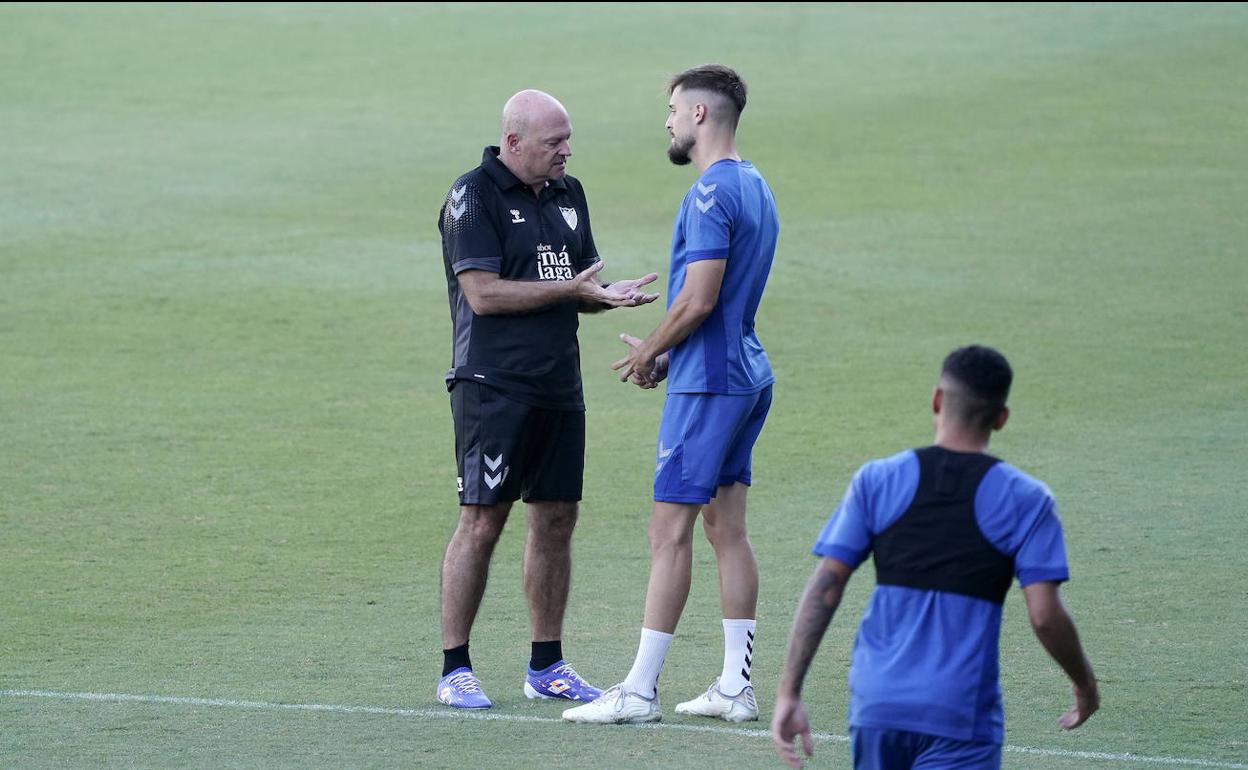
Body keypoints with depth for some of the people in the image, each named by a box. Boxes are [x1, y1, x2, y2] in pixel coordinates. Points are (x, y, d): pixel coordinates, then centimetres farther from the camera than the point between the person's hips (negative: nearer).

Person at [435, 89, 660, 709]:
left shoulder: (568, 194, 13)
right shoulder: (474, 197, -9)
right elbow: (484, 294, -16)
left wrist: (611, 294, -5)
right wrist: (571, 289, -16)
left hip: (559, 388, 7)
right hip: (493, 386, -7)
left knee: (556, 520, 9)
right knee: (482, 522, -7)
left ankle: (547, 666, 18)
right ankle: (455, 669, -1)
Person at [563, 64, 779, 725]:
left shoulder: (712, 193, -16)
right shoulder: (755, 187, 15)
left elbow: (699, 299, -21)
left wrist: (648, 351, -6)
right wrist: (670, 354, 15)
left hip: (707, 383, -10)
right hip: (747, 373, 10)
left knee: (670, 531, -8)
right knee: (726, 528, 11)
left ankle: (639, 691, -7)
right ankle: (736, 687, 11)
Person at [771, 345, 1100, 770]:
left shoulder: (877, 481, 4)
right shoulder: (1025, 500, -1)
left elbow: (824, 589, -1)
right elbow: (1045, 616, -6)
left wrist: (789, 691, 0)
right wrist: (1085, 685, 12)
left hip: (875, 703, 3)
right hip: (962, 717, -3)